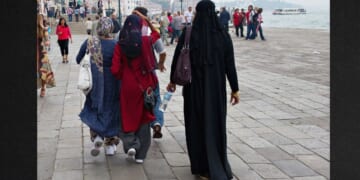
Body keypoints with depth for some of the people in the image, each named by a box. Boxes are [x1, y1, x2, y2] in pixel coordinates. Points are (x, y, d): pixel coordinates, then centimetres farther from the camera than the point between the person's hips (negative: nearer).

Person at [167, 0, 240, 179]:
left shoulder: (188, 33, -9)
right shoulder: (223, 34, -7)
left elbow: (177, 58, -2)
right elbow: (230, 64, -6)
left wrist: (172, 80, 14)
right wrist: (235, 89, 2)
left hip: (194, 85, -1)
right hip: (216, 86, 1)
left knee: (197, 124, 13)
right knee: (216, 123, 14)